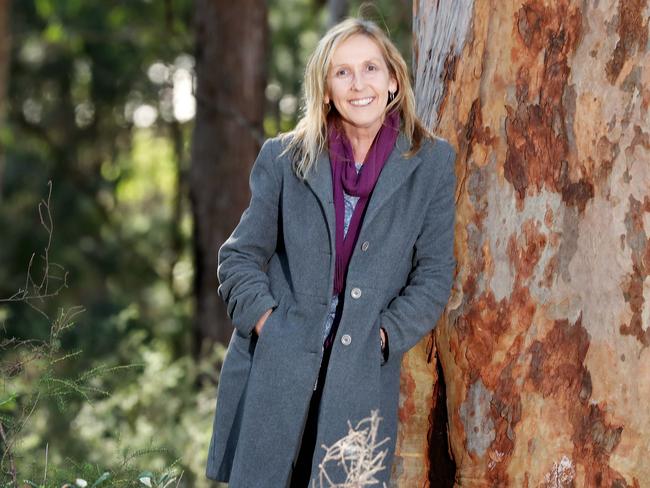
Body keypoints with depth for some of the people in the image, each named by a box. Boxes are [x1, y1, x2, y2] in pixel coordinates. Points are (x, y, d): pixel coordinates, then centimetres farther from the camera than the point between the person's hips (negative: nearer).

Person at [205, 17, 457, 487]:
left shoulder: (432, 163, 5)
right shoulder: (284, 158, 7)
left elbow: (435, 273, 5)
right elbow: (240, 256, 9)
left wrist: (385, 335, -6)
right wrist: (266, 320, -7)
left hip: (364, 377, -1)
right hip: (274, 371, 1)